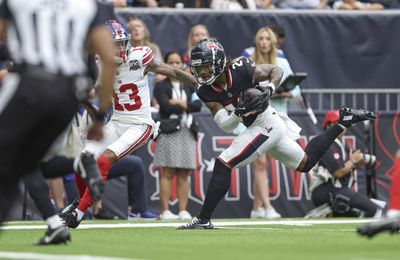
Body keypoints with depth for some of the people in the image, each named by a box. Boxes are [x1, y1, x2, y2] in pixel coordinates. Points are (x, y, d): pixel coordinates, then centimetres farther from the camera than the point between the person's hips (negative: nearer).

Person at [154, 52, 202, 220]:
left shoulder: (189, 86, 18)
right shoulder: (161, 86, 5)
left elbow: (198, 105, 3)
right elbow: (166, 106, -10)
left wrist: (181, 103, -8)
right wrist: (187, 106, -1)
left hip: (187, 131, 4)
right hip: (168, 131, -4)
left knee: (184, 174, 1)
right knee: (167, 173, -9)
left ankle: (183, 211, 1)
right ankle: (164, 211, -11)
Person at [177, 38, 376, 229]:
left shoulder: (240, 70, -21)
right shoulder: (206, 92, -5)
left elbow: (276, 70, -5)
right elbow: (226, 126, -7)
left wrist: (269, 89, -24)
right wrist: (239, 112, -26)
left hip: (267, 125, -8)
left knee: (223, 164, -17)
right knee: (306, 163, 23)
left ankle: (203, 219, -12)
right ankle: (344, 120, 32)